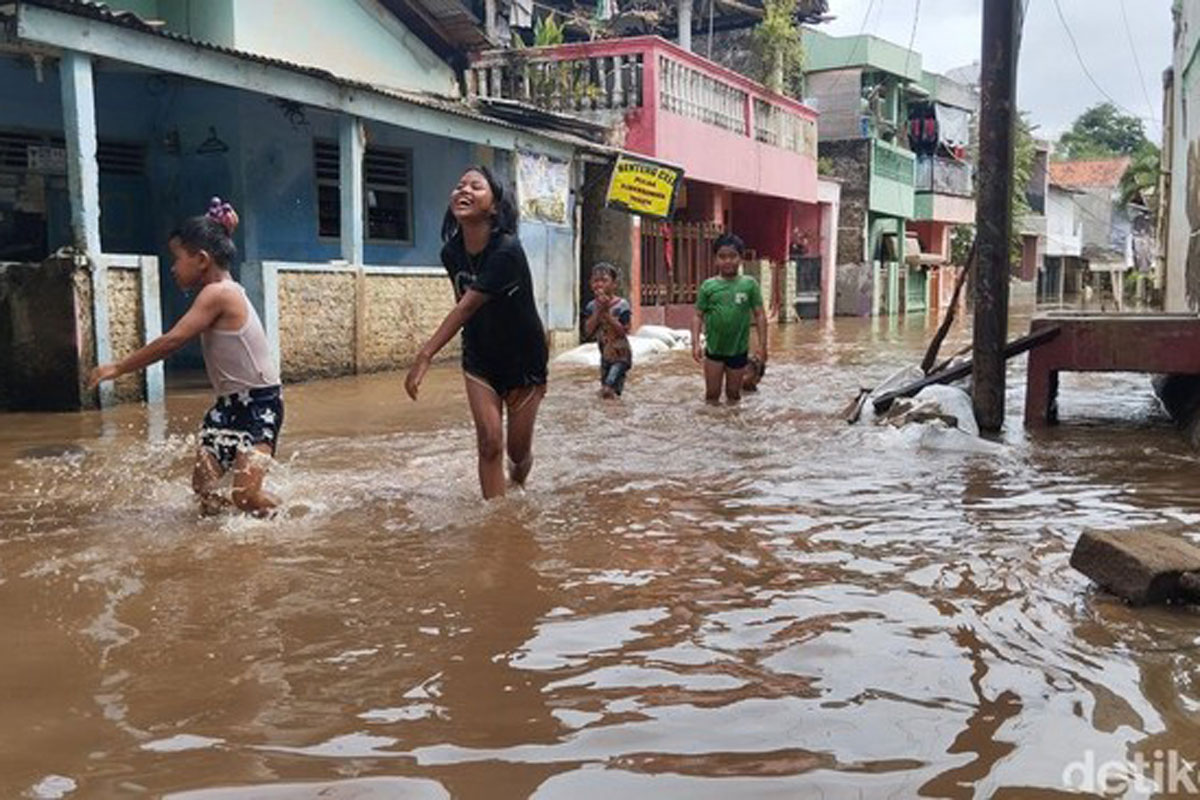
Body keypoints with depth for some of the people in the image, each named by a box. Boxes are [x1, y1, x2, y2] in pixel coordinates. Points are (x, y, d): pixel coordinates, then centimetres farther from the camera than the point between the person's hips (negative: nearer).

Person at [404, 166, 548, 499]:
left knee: (518, 450, 9)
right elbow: (464, 306, 5)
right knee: (489, 442, -8)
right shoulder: (451, 252, -8)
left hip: (523, 359, -4)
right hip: (480, 361, 4)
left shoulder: (507, 251, -28)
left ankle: (518, 489, 43)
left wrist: (425, 356, -39)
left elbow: (466, 307, -35)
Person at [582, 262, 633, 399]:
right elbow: (588, 330, -10)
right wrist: (598, 311, -20)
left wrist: (606, 312, -24)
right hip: (605, 355, 6)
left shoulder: (621, 305, -15)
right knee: (605, 390, 13)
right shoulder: (592, 306, -1)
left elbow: (623, 331, -21)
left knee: (608, 390, -20)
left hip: (621, 354, -6)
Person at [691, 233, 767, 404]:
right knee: (712, 394, 7)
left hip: (739, 350, 0)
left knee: (733, 394, 13)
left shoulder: (749, 284, -3)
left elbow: (759, 315, -2)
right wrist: (695, 343, -11)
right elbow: (698, 316, 0)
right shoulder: (708, 285, -2)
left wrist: (762, 345, -7)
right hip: (714, 350, 0)